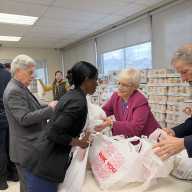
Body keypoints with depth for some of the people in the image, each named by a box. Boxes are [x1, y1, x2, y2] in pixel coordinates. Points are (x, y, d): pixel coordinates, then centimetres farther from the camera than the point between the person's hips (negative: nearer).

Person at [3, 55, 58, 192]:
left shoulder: (20, 88, 12)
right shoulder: (14, 91, -20)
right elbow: (24, 118, -26)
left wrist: (48, 107, 4)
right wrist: (50, 109, -22)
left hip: (31, 145, 10)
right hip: (26, 148, -10)